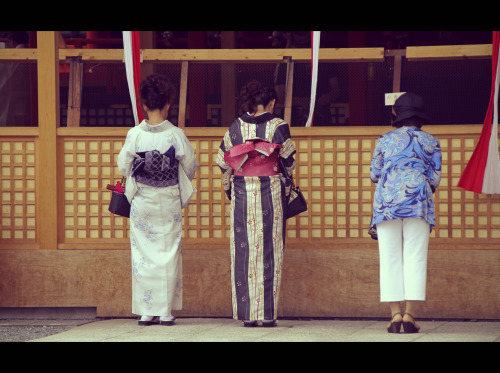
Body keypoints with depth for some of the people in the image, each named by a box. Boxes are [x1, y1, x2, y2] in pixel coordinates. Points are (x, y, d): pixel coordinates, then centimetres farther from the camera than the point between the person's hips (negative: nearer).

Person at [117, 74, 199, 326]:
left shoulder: (134, 134, -9)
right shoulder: (176, 135, -9)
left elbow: (123, 166, 1)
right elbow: (190, 167, 0)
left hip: (142, 201, 0)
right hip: (169, 201, 0)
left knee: (143, 254, 6)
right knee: (169, 253, 7)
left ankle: (146, 311, 4)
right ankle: (166, 311, 6)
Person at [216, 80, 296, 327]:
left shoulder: (235, 127, 3)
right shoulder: (278, 126, -5)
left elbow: (223, 163, 6)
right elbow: (289, 162, -1)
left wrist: (229, 191, 19)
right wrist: (286, 186, 19)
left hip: (241, 195, 2)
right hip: (270, 193, -2)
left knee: (244, 252, 5)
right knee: (269, 250, 2)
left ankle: (246, 314, 3)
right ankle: (268, 313, 0)